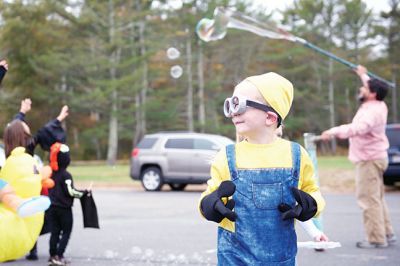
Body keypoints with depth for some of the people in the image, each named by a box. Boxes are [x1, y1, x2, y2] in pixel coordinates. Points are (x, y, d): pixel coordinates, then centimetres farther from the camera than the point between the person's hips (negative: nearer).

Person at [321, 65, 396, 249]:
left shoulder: (372, 111, -20)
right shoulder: (377, 105, 10)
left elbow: (358, 128, -40)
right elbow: (373, 87, 34)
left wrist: (335, 132, -48)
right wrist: (363, 75, 47)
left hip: (369, 159, -11)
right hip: (374, 157, 11)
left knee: (369, 199, -10)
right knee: (377, 198, 17)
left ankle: (376, 239, -9)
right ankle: (387, 233, 23)